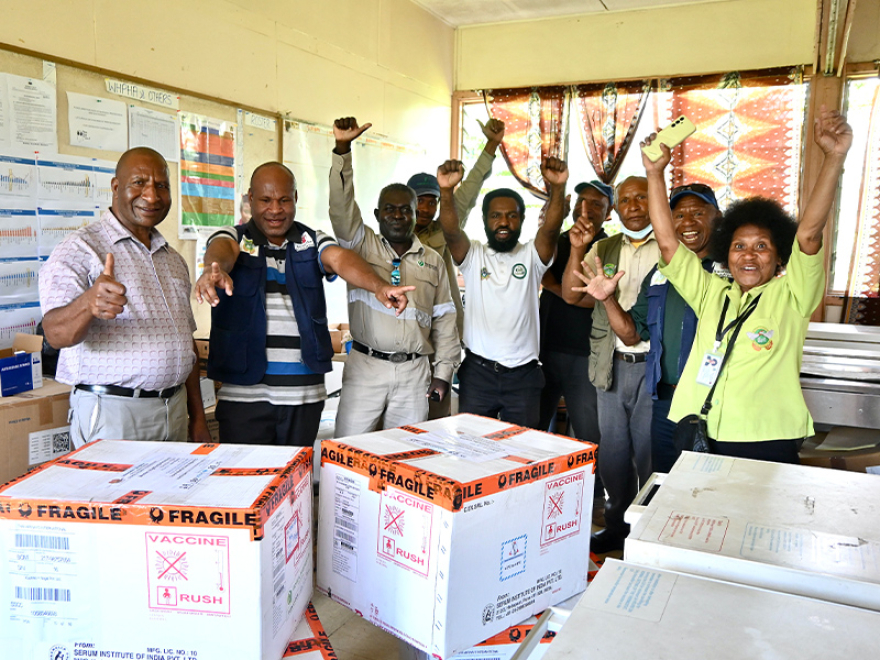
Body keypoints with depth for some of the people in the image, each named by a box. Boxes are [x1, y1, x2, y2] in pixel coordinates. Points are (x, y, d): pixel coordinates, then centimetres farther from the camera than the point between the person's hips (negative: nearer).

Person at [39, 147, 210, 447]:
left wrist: (198, 417, 12)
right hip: (111, 413, -6)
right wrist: (88, 303, -41)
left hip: (175, 411, 6)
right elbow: (56, 334, -20)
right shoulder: (80, 248, -6)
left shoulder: (173, 259, 14)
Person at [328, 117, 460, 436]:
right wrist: (342, 149, -21)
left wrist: (444, 371, 6)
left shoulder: (433, 261, 12)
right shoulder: (362, 245, 6)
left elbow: (444, 319, 11)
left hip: (414, 372, 2)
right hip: (365, 366, -2)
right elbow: (342, 207, -10)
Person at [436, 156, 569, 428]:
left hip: (524, 375, 1)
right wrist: (446, 191, -33)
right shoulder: (472, 255, 4)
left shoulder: (531, 255, 5)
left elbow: (551, 229, -14)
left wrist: (557, 188, -32)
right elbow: (451, 231, -14)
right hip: (477, 371, 0)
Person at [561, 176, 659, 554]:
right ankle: (617, 526, 30)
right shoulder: (603, 249, 12)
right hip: (611, 365, 4)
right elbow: (570, 295, 3)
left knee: (650, 452, 2)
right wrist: (577, 250, -11)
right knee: (612, 451, 13)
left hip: (654, 367, -4)